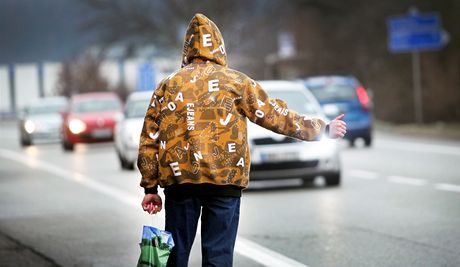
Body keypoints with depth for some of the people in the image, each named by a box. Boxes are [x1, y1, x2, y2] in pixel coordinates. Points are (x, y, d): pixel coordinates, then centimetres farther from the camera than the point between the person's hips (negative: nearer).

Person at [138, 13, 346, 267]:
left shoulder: (168, 85, 11)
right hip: (224, 180, -2)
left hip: (178, 180, 2)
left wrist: (150, 188, 14)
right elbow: (276, 116, 7)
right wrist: (322, 129, 18)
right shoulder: (236, 82, 4)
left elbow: (149, 141, 9)